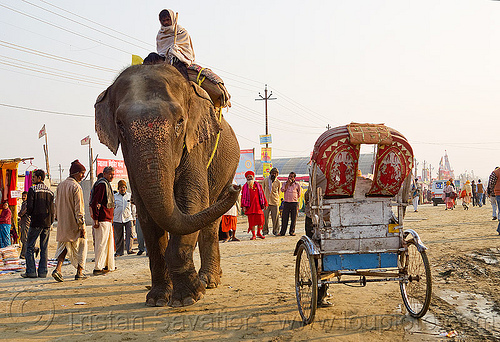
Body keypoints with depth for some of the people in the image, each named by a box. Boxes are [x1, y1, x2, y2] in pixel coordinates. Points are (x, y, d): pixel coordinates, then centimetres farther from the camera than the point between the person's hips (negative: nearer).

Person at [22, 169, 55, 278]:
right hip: (47, 223, 5)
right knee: (44, 248, 7)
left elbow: (30, 206, -11)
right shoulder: (50, 191, 10)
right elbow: (52, 209, 6)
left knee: (30, 247, 3)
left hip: (36, 222, -5)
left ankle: (31, 271, -2)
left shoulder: (33, 189, -5)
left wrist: (31, 215, 8)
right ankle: (43, 271, 5)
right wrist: (51, 221, 12)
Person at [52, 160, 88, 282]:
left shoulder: (61, 185, 9)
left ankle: (58, 268, -4)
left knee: (64, 245, 14)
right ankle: (80, 272, 10)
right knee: (81, 246, 7)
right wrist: (82, 225, -16)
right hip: (74, 224, -7)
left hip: (63, 224, 7)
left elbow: (57, 204, 15)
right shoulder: (76, 187, -15)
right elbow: (79, 209, -18)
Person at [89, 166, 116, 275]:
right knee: (102, 244, -8)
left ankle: (109, 266, 23)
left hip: (107, 220, 11)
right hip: (102, 220, -11)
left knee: (109, 243, 15)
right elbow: (95, 203, -20)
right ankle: (98, 268, -5)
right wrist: (96, 220, -23)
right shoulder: (102, 184, -13)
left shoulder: (107, 184, 20)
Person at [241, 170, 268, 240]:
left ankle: (259, 233, 19)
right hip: (250, 206, -1)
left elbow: (262, 195, 12)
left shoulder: (258, 185, 10)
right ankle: (253, 235, 6)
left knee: (260, 220, -1)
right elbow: (243, 197, 3)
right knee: (252, 220, -3)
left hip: (258, 205, 1)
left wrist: (264, 204, 7)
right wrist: (244, 206, -5)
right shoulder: (245, 187, 6)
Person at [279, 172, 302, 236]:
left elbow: (299, 194, 18)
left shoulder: (297, 185, 7)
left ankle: (292, 231, 12)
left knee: (293, 218, 2)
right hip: (286, 203, 1)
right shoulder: (285, 184, 11)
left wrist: (294, 197, 9)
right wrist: (288, 183, -9)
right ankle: (282, 232, 2)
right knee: (284, 218, -3)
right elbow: (282, 190, -8)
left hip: (294, 203, 0)